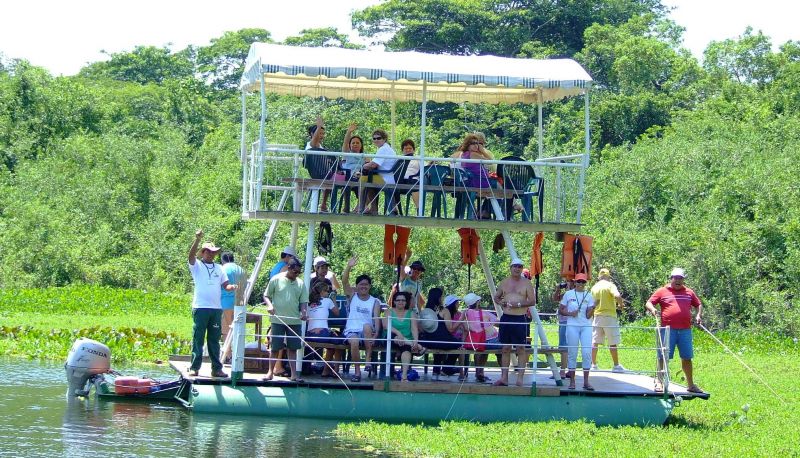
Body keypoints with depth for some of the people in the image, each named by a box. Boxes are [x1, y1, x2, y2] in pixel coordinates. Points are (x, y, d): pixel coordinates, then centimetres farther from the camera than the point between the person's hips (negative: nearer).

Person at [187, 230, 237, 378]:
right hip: (200, 307, -4)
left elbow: (225, 285, 14)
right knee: (198, 339, -2)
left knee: (214, 340, 8)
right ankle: (194, 367, 0)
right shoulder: (197, 266, 4)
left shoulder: (219, 268, 17)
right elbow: (191, 255, -15)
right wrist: (197, 239, -29)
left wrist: (233, 287, -10)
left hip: (216, 308, 4)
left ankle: (216, 368, 11)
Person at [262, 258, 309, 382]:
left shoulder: (300, 283, 8)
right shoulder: (276, 280, -2)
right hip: (278, 320, -3)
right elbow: (266, 296, 4)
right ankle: (271, 371, 11)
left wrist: (304, 312, -11)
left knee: (292, 347, 6)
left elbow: (303, 301, 9)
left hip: (294, 321, 3)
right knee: (275, 347, 2)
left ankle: (293, 373, 9)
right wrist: (269, 305, -16)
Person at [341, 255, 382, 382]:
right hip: (352, 330, 0)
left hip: (367, 332, 0)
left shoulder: (375, 302, 10)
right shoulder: (352, 296, 12)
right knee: (354, 342, -35)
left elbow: (377, 318, -2)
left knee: (367, 326, -36)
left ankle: (368, 359, -29)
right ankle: (357, 372, -21)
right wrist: (349, 267, -20)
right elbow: (344, 281, -3)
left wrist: (376, 333, -20)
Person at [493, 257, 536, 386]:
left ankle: (520, 377, -3)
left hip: (520, 319, -4)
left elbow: (532, 301, -5)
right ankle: (504, 377, 13)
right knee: (505, 348, 8)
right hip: (506, 318, 4)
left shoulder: (527, 283, 0)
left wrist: (519, 304, -18)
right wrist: (501, 302, -2)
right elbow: (496, 297, 20)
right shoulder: (504, 283, 12)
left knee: (521, 348, -5)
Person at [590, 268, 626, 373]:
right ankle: (616, 365, 5)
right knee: (613, 343, 1)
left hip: (597, 316, 5)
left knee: (595, 341, 7)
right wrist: (621, 305, -5)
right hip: (609, 316, -5)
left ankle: (593, 364, 8)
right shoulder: (610, 285, -6)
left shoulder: (594, 287, 9)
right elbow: (617, 296, -23)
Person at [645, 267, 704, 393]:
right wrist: (652, 309, -20)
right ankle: (659, 382, 7)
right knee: (663, 357, -1)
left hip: (685, 330, 3)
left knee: (687, 358, 9)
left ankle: (691, 384, 17)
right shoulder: (662, 291, 5)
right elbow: (648, 303, 2)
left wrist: (699, 315, 6)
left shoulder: (689, 292, 15)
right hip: (668, 330, -3)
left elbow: (699, 305, 25)